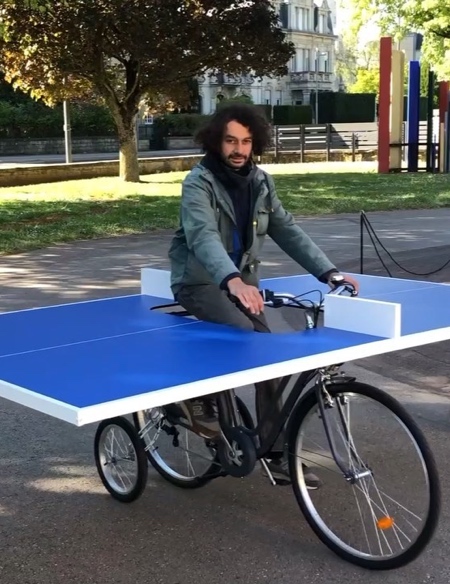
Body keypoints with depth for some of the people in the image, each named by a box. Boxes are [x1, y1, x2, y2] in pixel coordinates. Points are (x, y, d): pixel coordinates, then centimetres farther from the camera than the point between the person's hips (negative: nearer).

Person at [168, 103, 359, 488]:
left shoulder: (260, 182, 4)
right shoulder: (199, 183, -16)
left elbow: (288, 231, 1)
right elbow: (203, 236, -33)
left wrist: (328, 271, -12)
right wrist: (233, 280, -51)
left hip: (241, 281, 6)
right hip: (200, 281, -6)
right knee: (243, 332, -31)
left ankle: (277, 454, 5)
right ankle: (201, 395, -4)